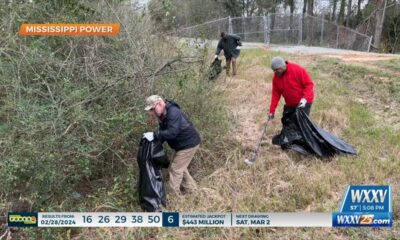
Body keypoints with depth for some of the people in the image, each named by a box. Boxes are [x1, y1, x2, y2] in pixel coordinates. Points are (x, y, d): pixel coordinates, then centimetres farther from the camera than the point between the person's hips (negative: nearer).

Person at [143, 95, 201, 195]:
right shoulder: (162, 115, 5)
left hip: (189, 144, -10)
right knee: (180, 167, 19)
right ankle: (191, 189, 32)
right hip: (183, 145, 10)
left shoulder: (173, 113, -27)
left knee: (175, 169, -5)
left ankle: (171, 194, 6)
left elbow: (172, 133, -37)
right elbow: (163, 132, 8)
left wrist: (154, 135, -37)